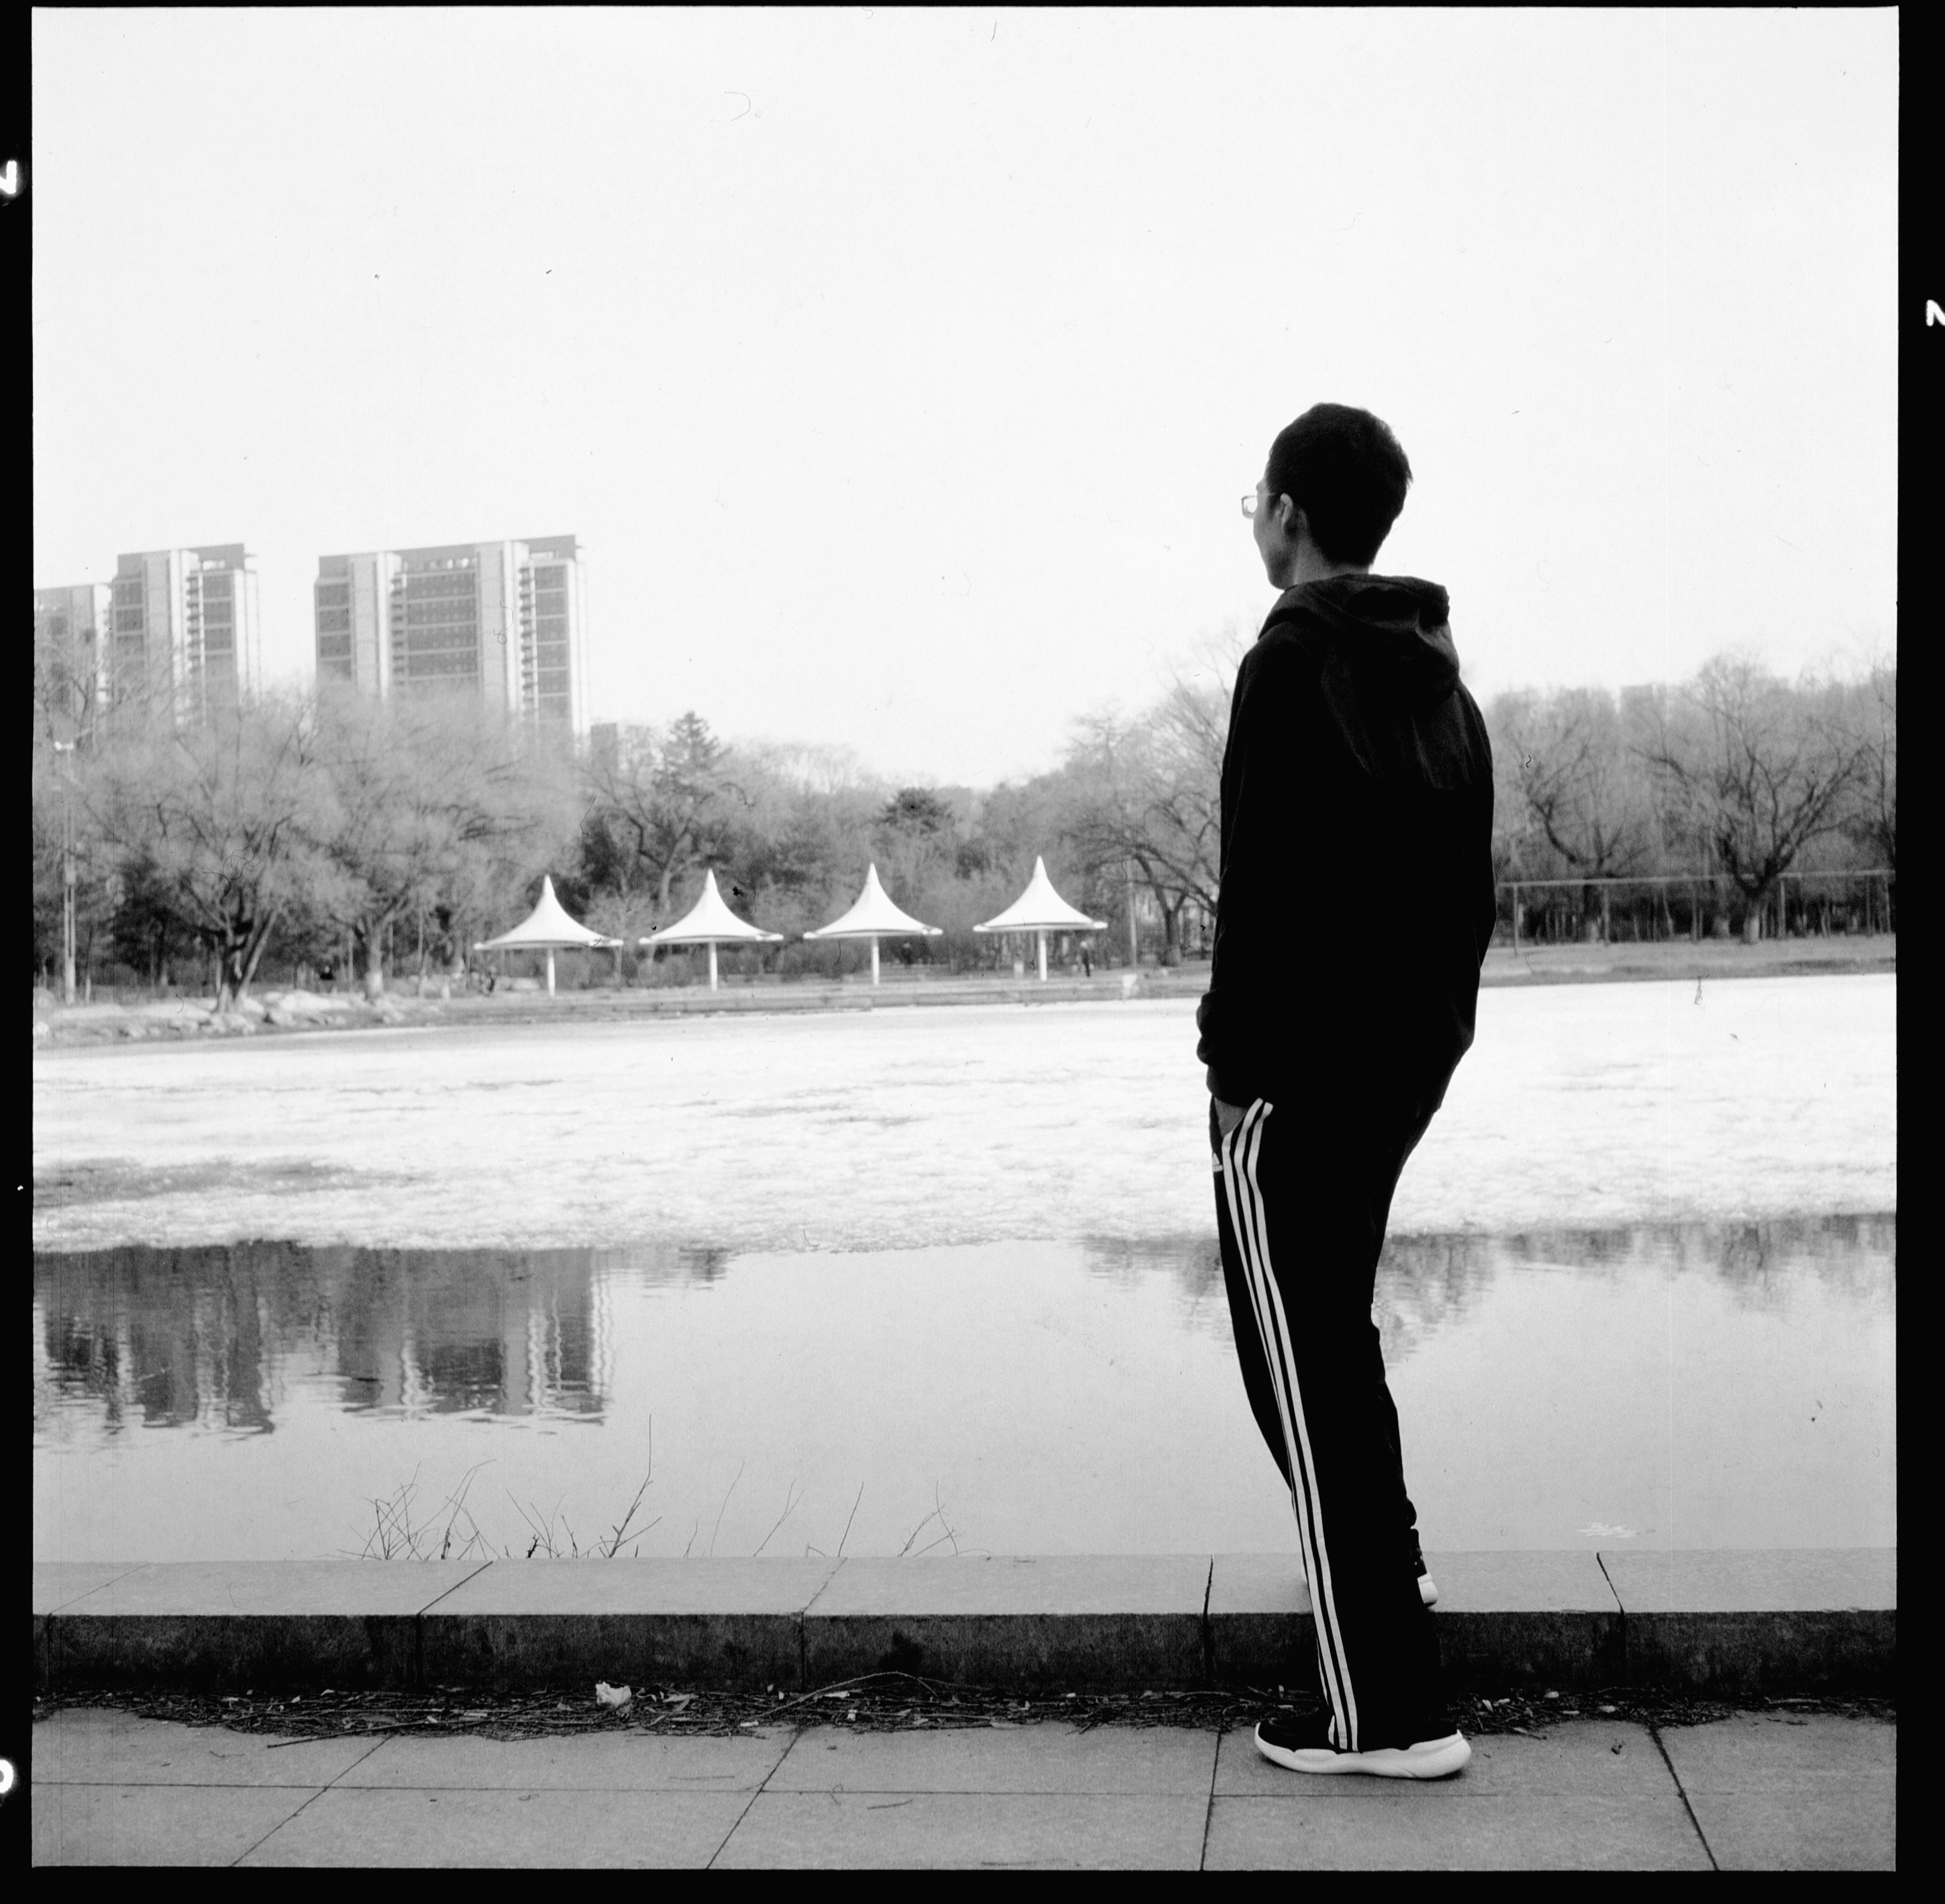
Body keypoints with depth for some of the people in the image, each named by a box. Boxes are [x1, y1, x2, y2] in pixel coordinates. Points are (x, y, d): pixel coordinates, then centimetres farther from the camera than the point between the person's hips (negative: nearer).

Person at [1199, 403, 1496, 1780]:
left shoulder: (1292, 664, -13)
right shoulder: (1435, 670, 12)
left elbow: (1265, 885, -20)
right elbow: (1472, 876, 15)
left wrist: (1238, 1059, -16)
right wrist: (1432, 1021, 19)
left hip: (1299, 1066, -9)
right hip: (1410, 1052, 9)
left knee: (1303, 1363, -4)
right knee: (1337, 1327, 27)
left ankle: (1390, 1709, -4)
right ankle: (1380, 1565, 40)